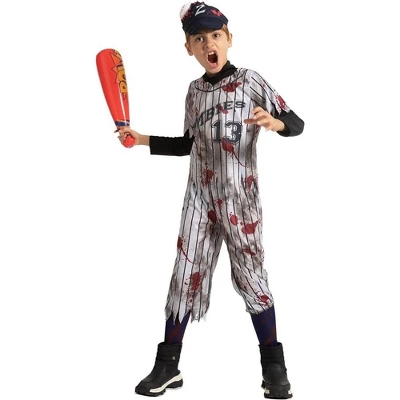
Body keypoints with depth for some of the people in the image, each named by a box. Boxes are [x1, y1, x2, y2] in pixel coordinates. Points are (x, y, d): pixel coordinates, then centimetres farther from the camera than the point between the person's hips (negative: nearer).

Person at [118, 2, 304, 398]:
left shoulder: (249, 80, -3)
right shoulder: (194, 90, 10)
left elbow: (297, 123, -8)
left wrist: (275, 123, -30)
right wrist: (141, 139, 13)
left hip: (240, 196, -4)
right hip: (200, 196, 4)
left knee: (250, 275, 0)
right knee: (186, 274, 4)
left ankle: (274, 368, 13)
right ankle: (168, 365, 14)